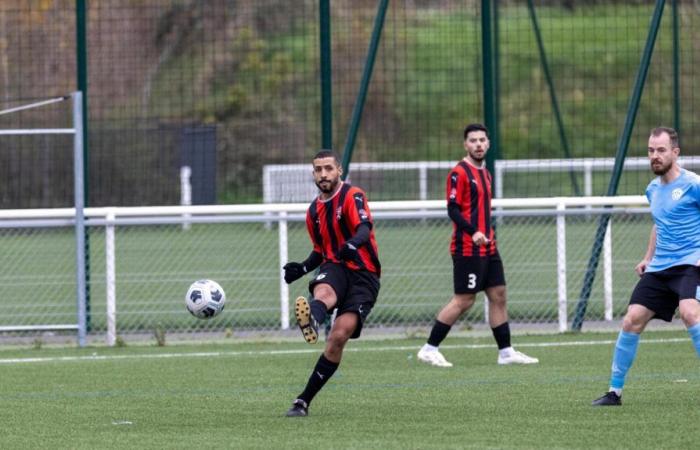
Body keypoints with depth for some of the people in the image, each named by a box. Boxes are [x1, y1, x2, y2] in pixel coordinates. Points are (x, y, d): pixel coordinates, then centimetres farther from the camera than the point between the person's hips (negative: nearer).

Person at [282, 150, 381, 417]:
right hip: (335, 267, 4)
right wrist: (303, 268, 10)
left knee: (339, 337, -19)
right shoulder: (314, 212, 16)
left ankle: (304, 400, -14)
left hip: (363, 274, -4)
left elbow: (365, 228, -24)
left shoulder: (352, 197, -5)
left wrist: (353, 244, -47)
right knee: (323, 291, -36)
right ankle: (311, 322, -75)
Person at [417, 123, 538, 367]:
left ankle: (506, 352, 12)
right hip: (467, 248, -9)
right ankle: (429, 349, -1)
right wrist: (473, 232, -28)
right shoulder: (460, 173, -11)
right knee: (463, 300, -7)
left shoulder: (485, 173, 16)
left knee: (498, 296, 7)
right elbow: (453, 210, -17)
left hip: (487, 247, 9)